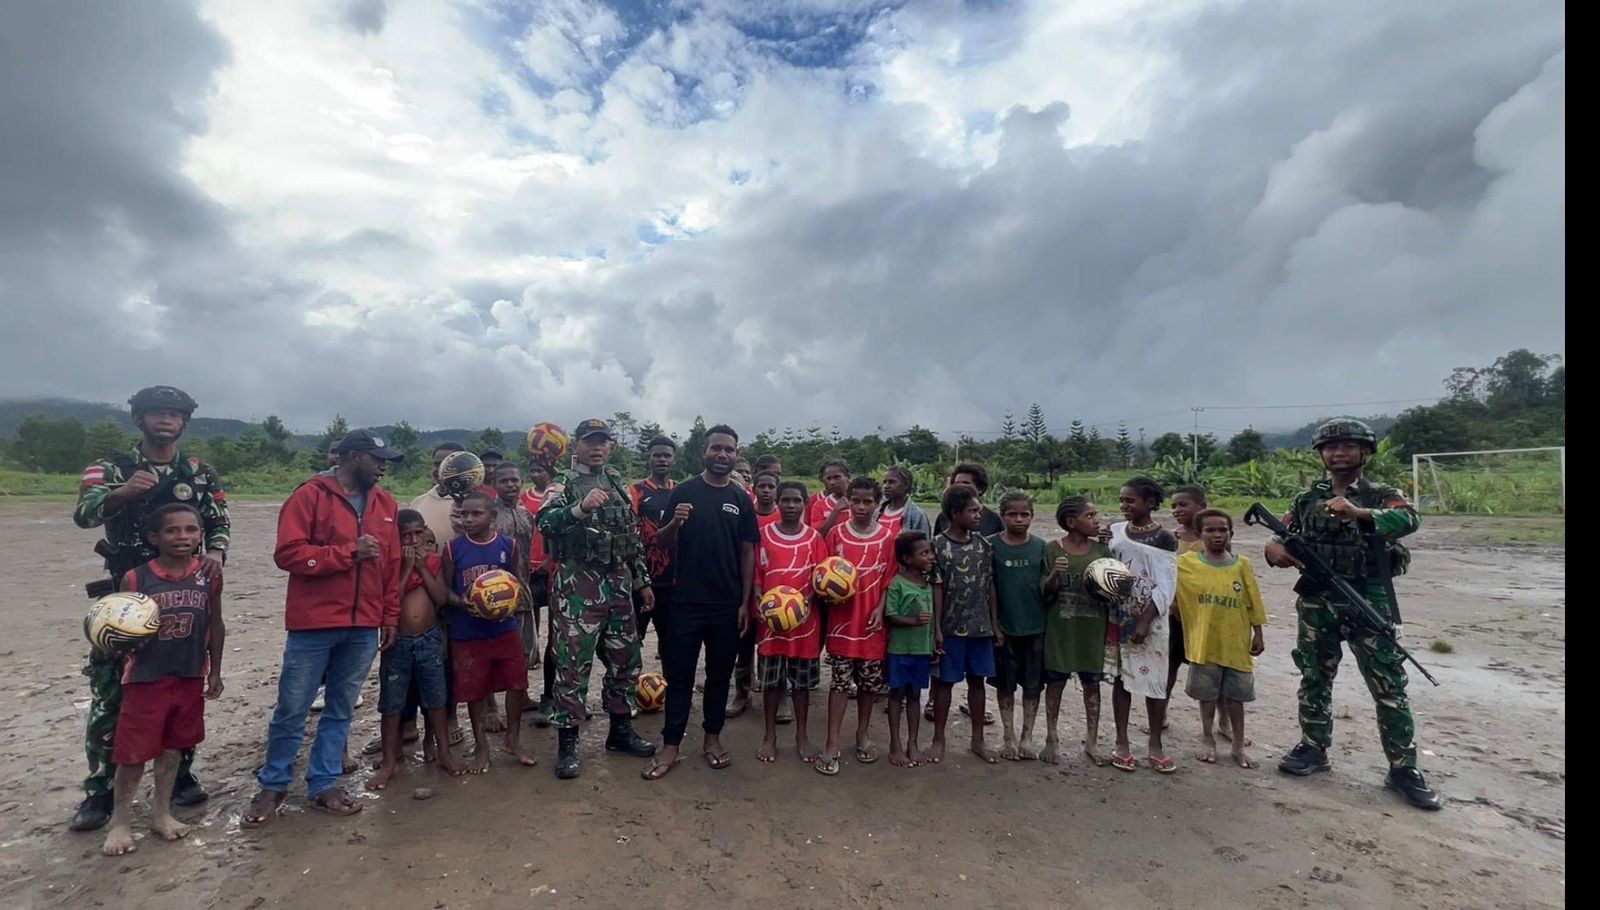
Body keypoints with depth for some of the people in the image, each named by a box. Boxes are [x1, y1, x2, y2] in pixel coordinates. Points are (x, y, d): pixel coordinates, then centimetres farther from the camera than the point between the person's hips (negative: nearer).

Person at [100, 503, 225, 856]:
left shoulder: (209, 577, -4)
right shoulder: (135, 579, -11)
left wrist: (215, 671, 8)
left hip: (190, 677, 2)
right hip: (145, 678, -2)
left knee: (172, 747, 16)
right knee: (134, 751, 5)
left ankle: (161, 812, 31)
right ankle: (120, 820, 25)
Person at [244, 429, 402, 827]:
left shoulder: (385, 503, 9)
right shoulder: (310, 496, -6)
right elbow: (288, 554, -14)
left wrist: (390, 617, 10)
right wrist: (349, 552, -18)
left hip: (364, 628, 4)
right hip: (313, 625, -4)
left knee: (341, 710, 12)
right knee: (291, 710, 8)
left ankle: (324, 785, 24)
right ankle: (272, 786, 26)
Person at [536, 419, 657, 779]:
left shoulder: (619, 485, 13)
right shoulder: (562, 485, -3)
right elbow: (545, 522, -23)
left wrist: (642, 580, 15)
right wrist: (580, 508, -37)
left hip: (618, 583, 6)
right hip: (577, 585, -6)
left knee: (625, 658, 12)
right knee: (573, 663, -1)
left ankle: (621, 730, 28)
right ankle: (567, 743, 12)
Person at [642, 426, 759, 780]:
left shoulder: (742, 500, 5)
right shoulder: (683, 492, 0)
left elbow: (747, 553, 5)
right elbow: (664, 544, 1)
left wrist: (745, 602, 0)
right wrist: (674, 523, -21)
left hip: (727, 604, 2)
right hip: (687, 601, -2)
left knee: (719, 674, 13)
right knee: (679, 674, 5)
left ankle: (713, 738, 27)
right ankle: (671, 745, 16)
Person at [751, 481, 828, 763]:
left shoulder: (814, 538, 1)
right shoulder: (764, 535, 0)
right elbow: (755, 576, 1)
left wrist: (808, 600, -16)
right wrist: (760, 603, -13)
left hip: (805, 619, 0)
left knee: (802, 680, 11)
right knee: (771, 680, 9)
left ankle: (802, 736, 25)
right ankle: (770, 735, 23)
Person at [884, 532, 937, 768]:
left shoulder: (928, 583, 5)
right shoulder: (896, 584, -15)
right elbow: (890, 617, -16)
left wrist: (936, 639, 11)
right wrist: (913, 621, -30)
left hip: (923, 648, 6)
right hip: (900, 649, -5)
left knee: (915, 695, 14)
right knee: (897, 694, 7)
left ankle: (912, 743, 25)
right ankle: (895, 745, 18)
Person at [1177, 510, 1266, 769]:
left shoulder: (1242, 564, -2)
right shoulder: (1186, 563, -6)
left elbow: (1253, 602, 3)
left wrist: (1258, 634, 4)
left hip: (1236, 643, 1)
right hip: (1204, 644, -1)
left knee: (1235, 696, 12)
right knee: (1207, 695, 12)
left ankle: (1239, 747, 27)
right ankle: (1209, 741, 30)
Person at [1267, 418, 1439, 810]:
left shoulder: (1382, 495, 0)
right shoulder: (1306, 500, 8)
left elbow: (1409, 520, -22)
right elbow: (1278, 540, 8)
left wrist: (1358, 513, -40)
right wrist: (1277, 550, -17)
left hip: (1369, 603, -2)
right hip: (1316, 605, 3)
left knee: (1389, 686, 2)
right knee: (1314, 680, 11)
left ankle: (1403, 768, 13)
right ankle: (1313, 749, 24)